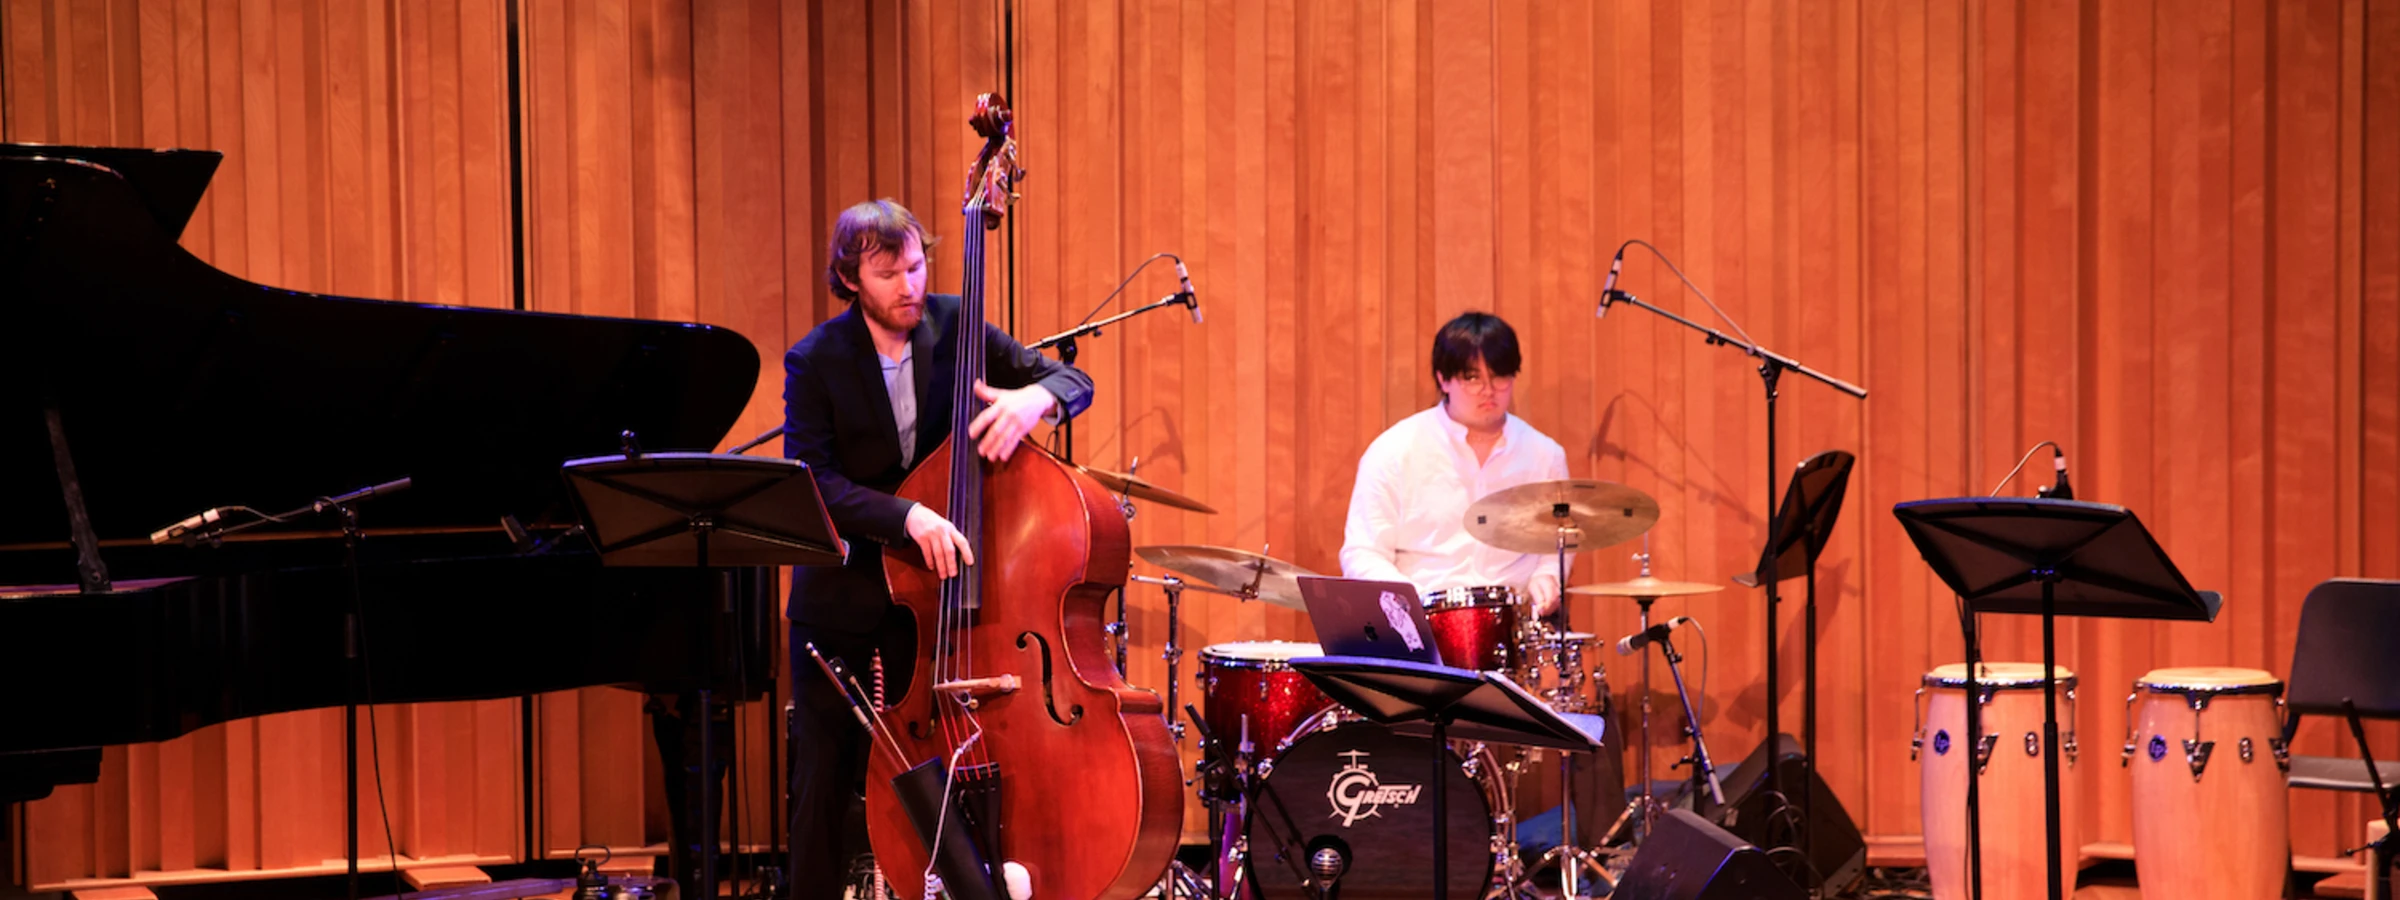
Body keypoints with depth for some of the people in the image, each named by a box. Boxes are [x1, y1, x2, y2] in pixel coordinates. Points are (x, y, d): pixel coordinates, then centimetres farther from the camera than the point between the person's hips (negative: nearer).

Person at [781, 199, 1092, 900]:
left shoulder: (953, 327, -2)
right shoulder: (816, 362, -9)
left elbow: (1073, 382, -2)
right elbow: (813, 481, -19)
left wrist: (1034, 396, -26)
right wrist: (907, 516, -34)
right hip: (842, 605, -1)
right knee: (827, 786, 7)